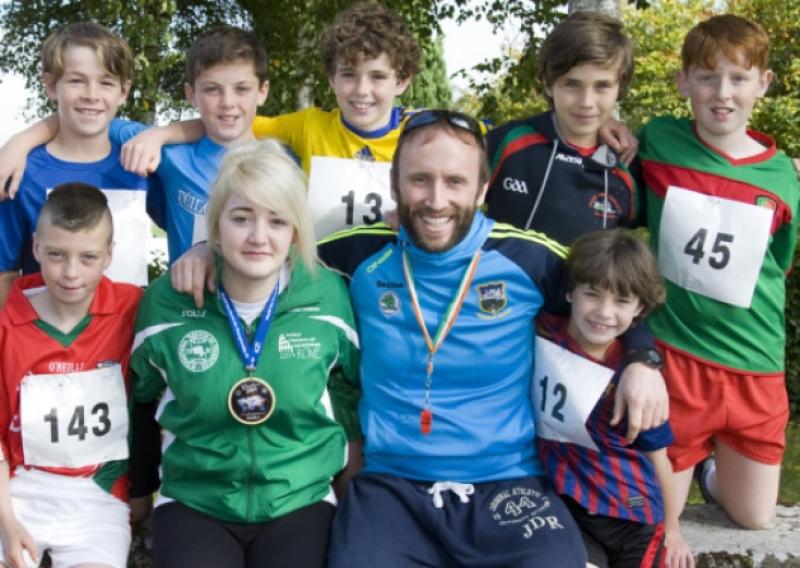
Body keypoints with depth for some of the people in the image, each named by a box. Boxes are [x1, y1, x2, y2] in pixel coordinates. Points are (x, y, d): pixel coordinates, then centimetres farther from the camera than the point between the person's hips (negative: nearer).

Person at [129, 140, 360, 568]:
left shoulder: (329, 298, -5)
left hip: (300, 502, 1)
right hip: (193, 503, 0)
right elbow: (139, 395, 12)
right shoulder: (166, 302, -5)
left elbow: (365, 382, 12)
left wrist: (344, 456, 8)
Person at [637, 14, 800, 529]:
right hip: (673, 354, -1)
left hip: (755, 366, 2)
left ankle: (716, 465, 42)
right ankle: (693, 459, 38)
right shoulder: (657, 141, -7)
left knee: (755, 519, 13)